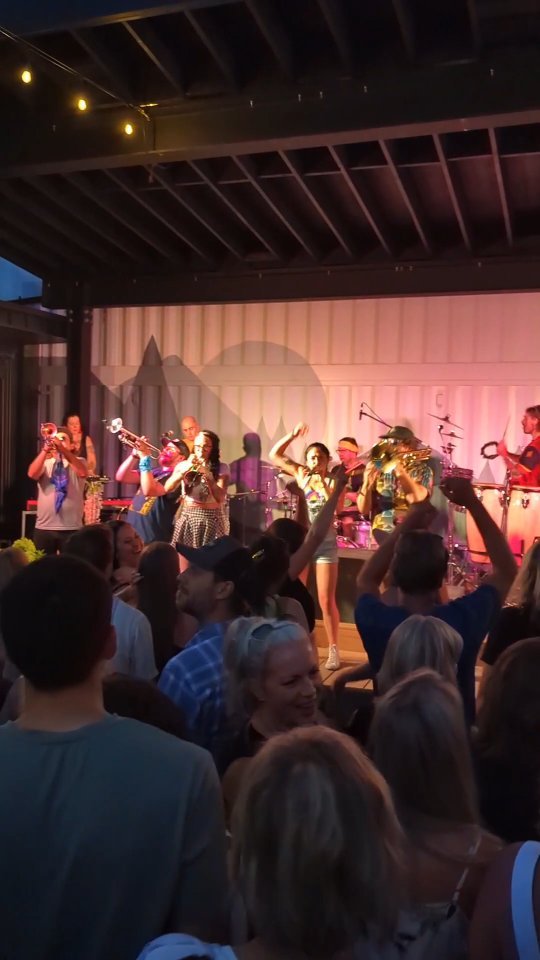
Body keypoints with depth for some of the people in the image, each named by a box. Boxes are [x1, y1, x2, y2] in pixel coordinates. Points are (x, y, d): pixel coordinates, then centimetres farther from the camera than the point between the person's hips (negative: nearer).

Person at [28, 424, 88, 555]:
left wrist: (62, 449, -24)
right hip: (44, 527, 1)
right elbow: (32, 474, -11)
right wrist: (45, 450, -21)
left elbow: (83, 472, -17)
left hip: (71, 528, -1)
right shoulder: (45, 462, 10)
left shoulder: (79, 461, 7)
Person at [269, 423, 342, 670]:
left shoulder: (334, 481, -4)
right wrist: (292, 435, -5)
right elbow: (274, 455, 5)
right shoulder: (301, 474, 4)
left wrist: (323, 481, -23)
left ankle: (333, 650, 4)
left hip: (325, 542, -3)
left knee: (326, 600, -3)